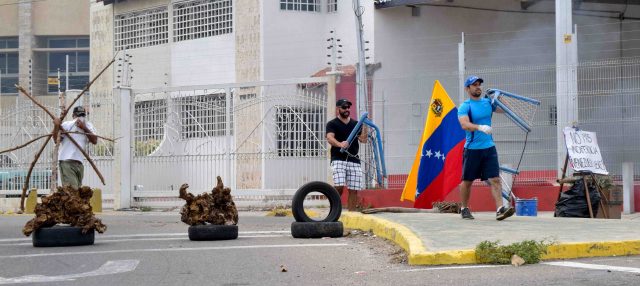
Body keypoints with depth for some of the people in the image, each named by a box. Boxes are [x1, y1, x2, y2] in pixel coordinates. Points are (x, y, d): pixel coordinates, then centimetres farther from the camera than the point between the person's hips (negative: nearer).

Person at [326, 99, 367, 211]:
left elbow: (363, 139, 9)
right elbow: (330, 138, -13)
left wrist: (364, 125, -3)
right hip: (338, 159, -4)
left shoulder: (355, 124, 19)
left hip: (354, 160, 4)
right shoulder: (332, 124, 5)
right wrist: (340, 144, -33)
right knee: (339, 186, -20)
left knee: (353, 189, -2)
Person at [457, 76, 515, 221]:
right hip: (472, 149, -4)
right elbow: (464, 124, -23)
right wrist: (480, 127, -39)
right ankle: (464, 209, 24)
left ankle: (500, 209, -15)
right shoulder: (465, 107, -7)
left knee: (495, 179, -8)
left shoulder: (488, 102, 10)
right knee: (467, 181, 8)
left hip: (489, 148, 4)